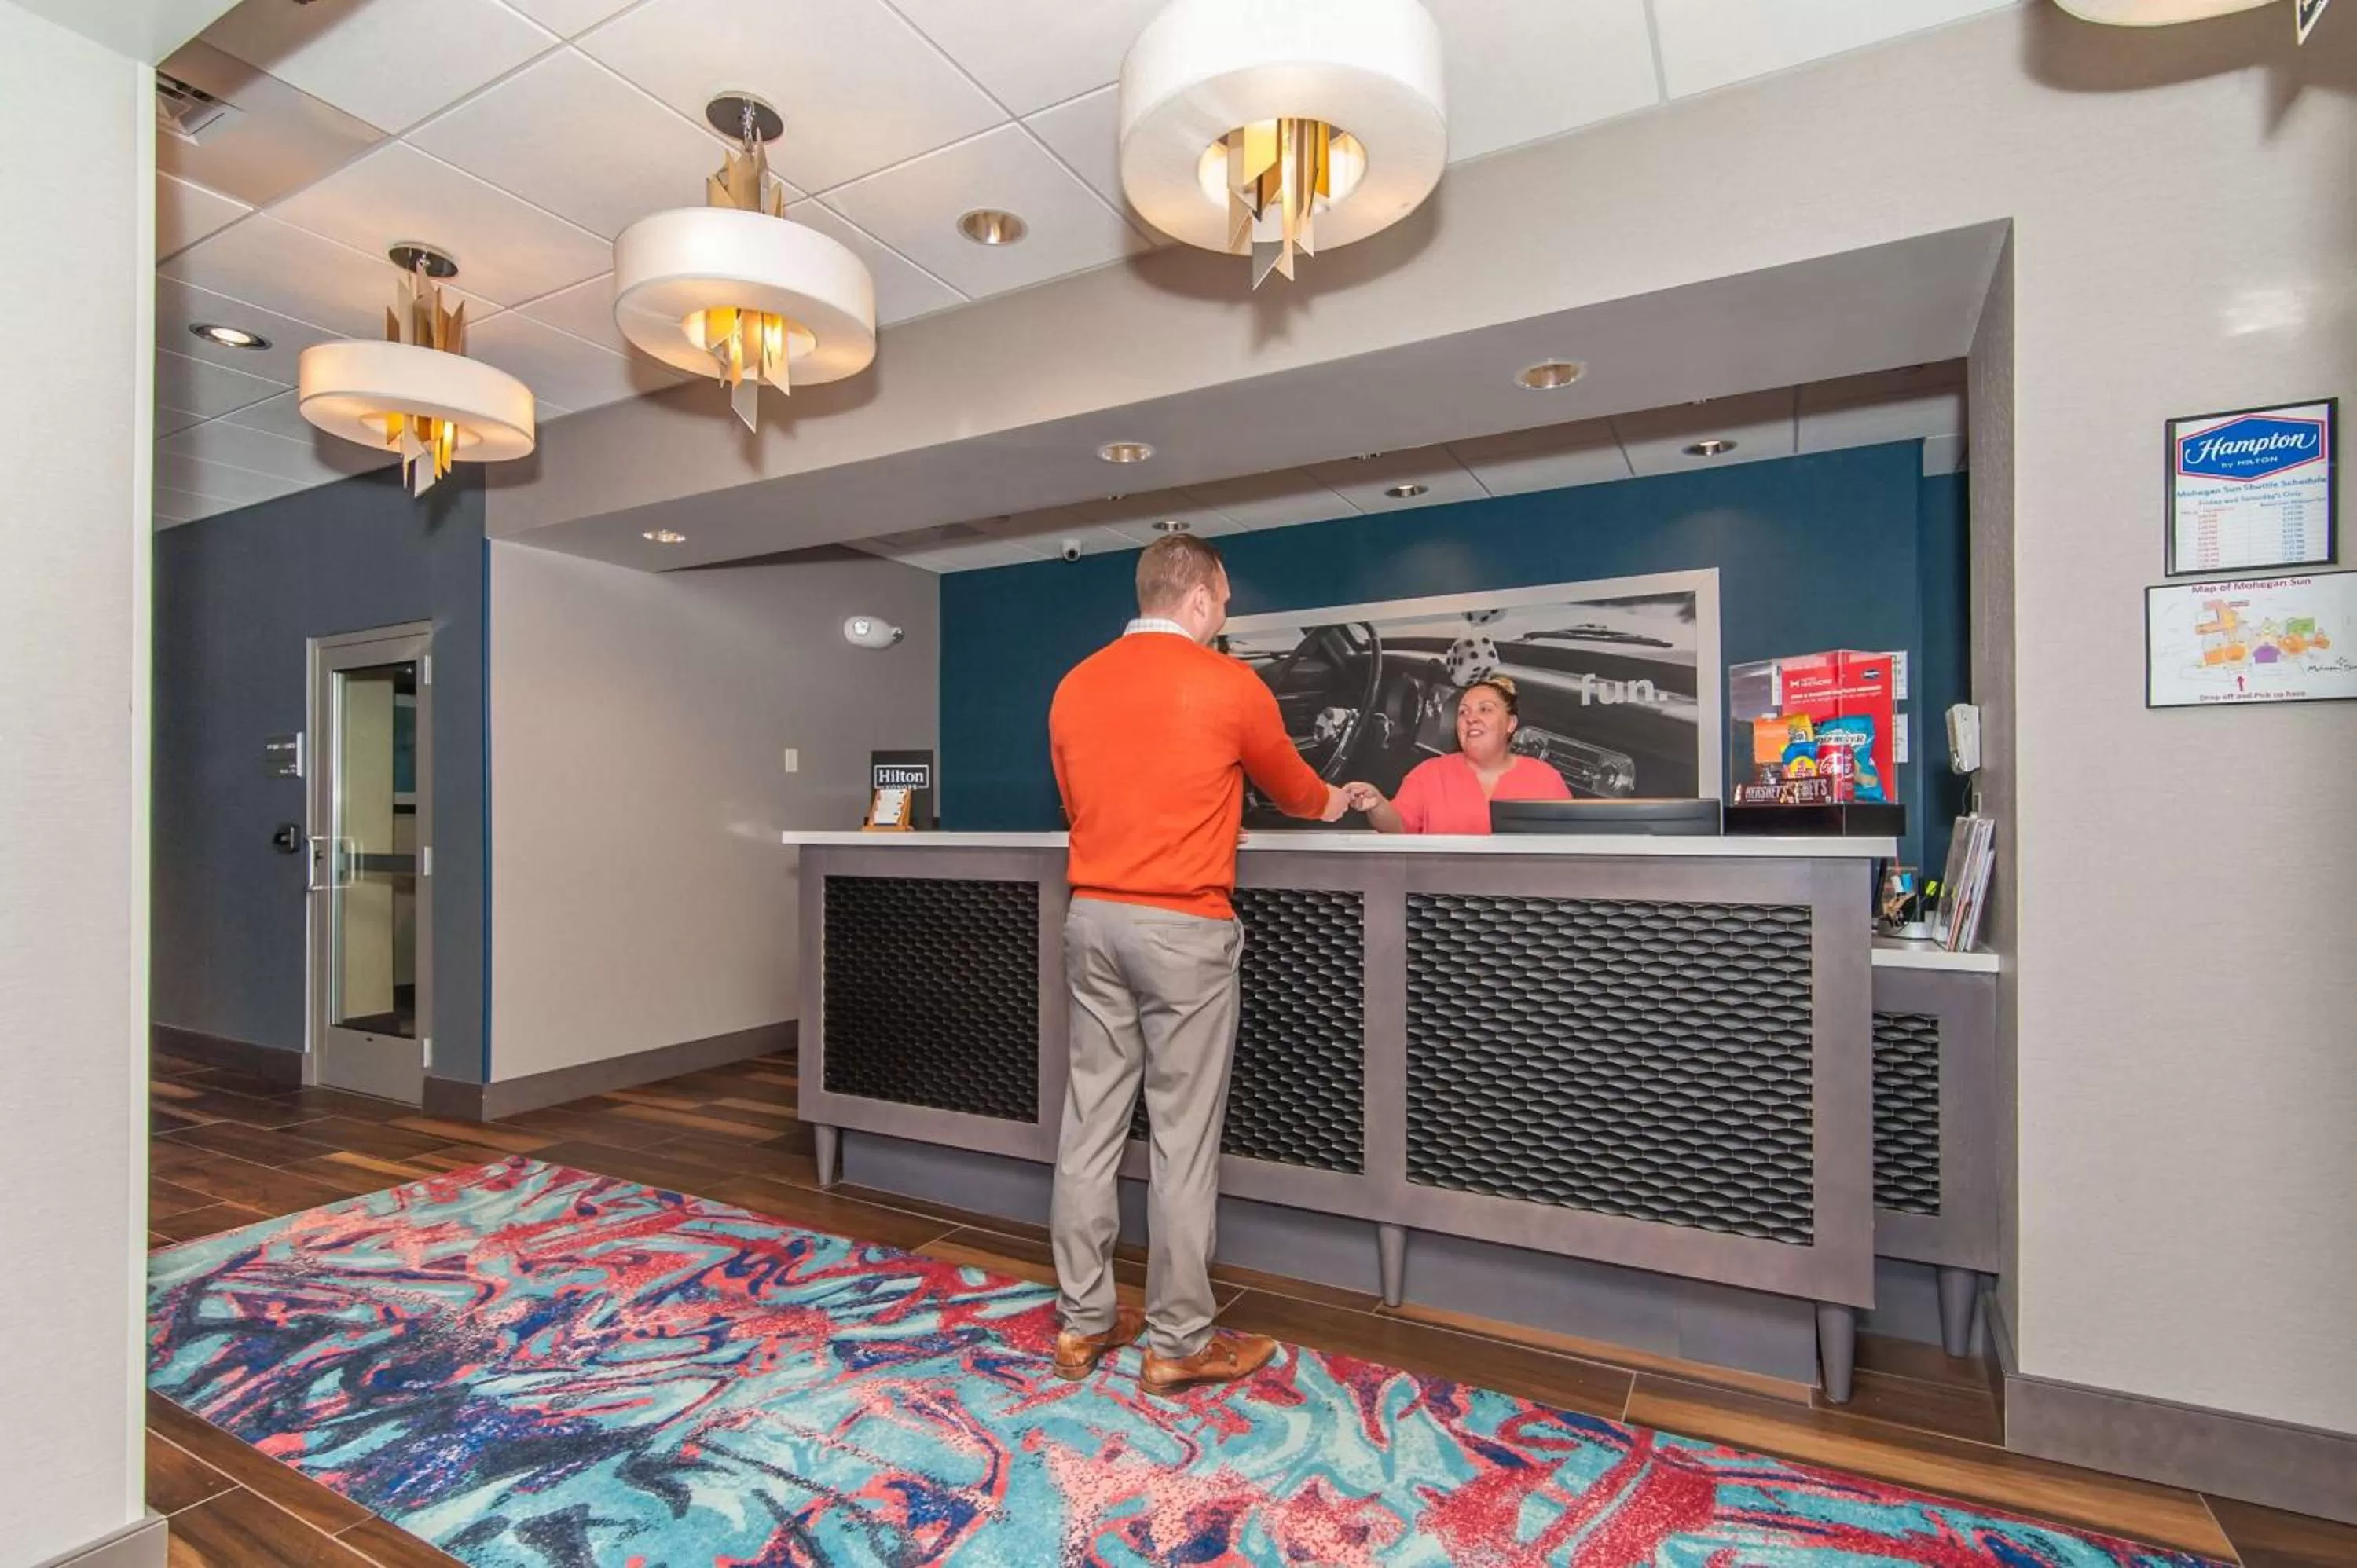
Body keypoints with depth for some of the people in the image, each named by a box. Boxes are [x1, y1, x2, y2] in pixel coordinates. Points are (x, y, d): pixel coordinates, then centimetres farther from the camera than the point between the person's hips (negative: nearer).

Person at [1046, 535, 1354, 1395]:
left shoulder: (1074, 687, 7)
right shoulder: (1229, 685, -6)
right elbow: (1291, 788, 10)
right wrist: (1336, 801, 32)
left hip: (1093, 919, 6)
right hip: (1183, 928, -5)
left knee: (1091, 1121, 12)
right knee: (1183, 1138, 4)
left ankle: (1083, 1321, 25)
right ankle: (1179, 1342, 18)